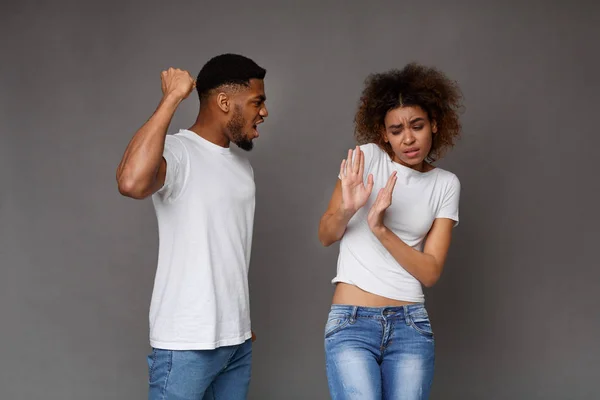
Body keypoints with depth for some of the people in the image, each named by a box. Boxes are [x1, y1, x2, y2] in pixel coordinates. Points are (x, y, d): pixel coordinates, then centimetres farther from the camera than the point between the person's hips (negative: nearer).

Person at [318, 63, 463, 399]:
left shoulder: (446, 184, 5)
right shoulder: (367, 157, 1)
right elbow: (326, 236, 5)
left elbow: (431, 272, -1)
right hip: (351, 322, -2)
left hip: (411, 326, 2)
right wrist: (347, 209, -17)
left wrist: (380, 229, -16)